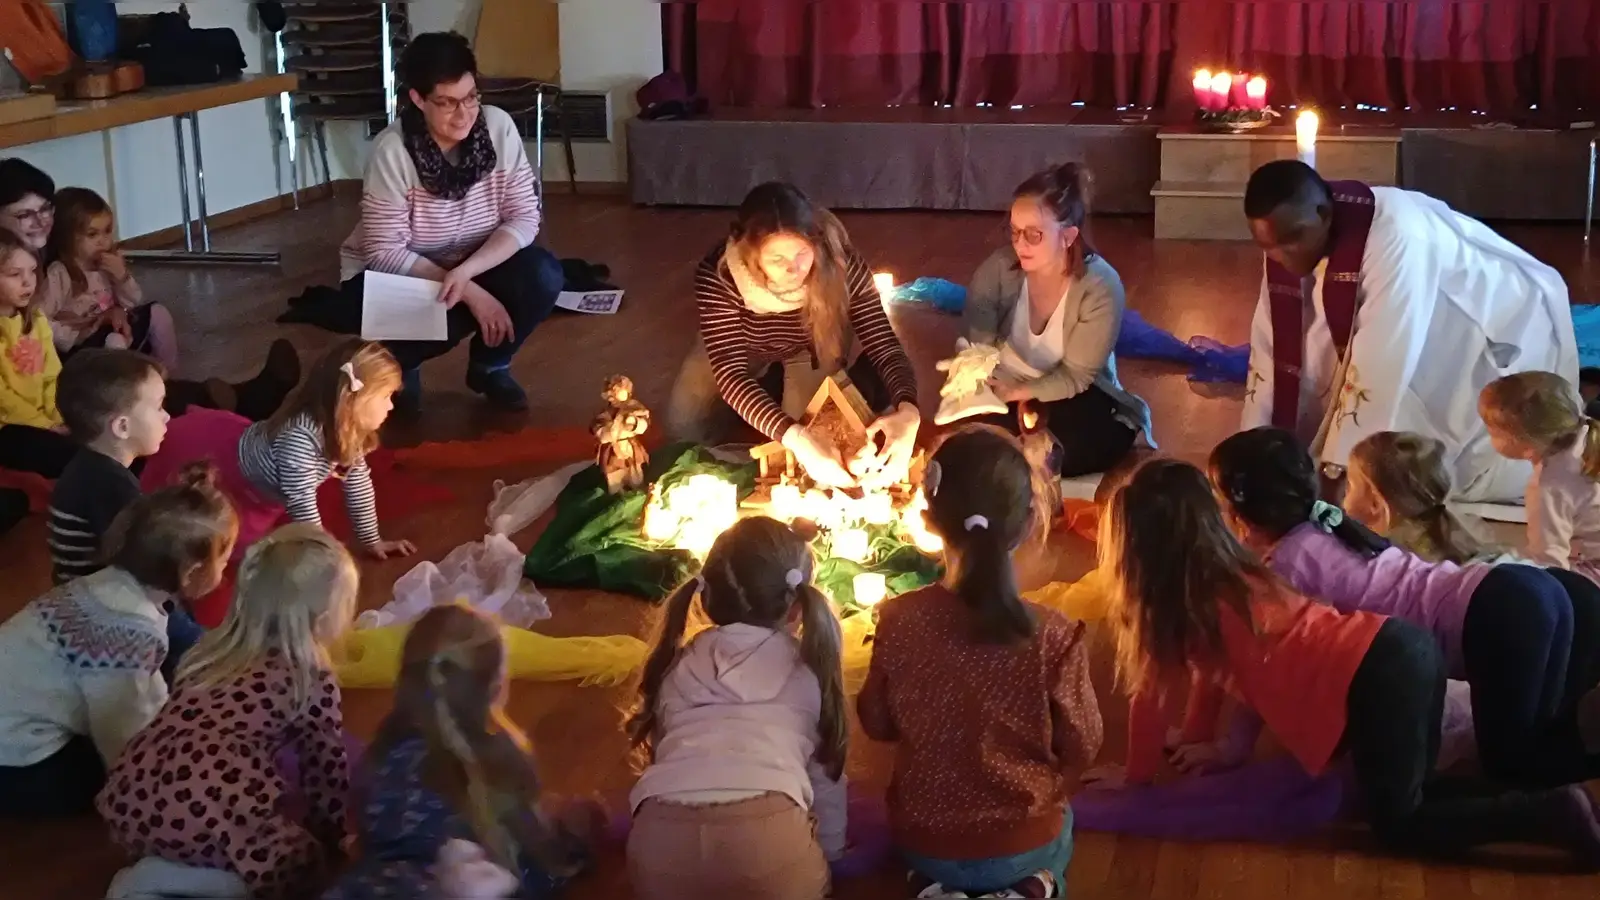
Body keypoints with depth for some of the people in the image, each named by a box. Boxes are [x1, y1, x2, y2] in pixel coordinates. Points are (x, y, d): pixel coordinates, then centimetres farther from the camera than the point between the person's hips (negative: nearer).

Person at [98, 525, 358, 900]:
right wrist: (333, 834, 31)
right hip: (206, 813, -8)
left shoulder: (215, 648, 25)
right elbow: (326, 762, 14)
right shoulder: (313, 679, 8)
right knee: (303, 861, 8)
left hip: (132, 799, 8)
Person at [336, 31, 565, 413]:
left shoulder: (498, 127, -16)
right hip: (390, 275, -4)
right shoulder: (392, 151, -25)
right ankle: (396, 367, 3)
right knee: (435, 321, -35)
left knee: (542, 277, -24)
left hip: (475, 265, 4)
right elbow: (386, 254, -25)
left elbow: (524, 217, -15)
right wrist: (470, 293, -30)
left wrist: (466, 272, -31)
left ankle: (489, 366, 4)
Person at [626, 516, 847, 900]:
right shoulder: (809, 667, 24)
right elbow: (826, 769, 31)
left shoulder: (677, 665, 30)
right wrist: (829, 851, 46)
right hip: (767, 829, -2)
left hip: (660, 835, 2)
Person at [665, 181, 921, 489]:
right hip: (746, 352, -1)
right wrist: (796, 439, -60)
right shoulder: (718, 276, -40)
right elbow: (731, 372, -45)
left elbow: (884, 345, -34)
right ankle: (770, 385, 17)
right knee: (685, 429, -7)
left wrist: (907, 412, -57)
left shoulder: (841, 264, -37)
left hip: (812, 351, 1)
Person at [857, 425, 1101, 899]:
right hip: (1024, 843, -1)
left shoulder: (897, 622, -18)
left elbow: (876, 724, -3)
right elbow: (1082, 748, -11)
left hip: (922, 840, 2)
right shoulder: (1053, 636, -25)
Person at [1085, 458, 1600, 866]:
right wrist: (1201, 742, 39)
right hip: (1404, 646, 9)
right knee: (1404, 796, 21)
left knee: (1399, 825, 4)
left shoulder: (1175, 602, 0)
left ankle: (1553, 813, -7)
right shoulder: (1227, 572, 22)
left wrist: (1136, 775, 22)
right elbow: (1216, 666, 32)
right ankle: (1539, 799, 8)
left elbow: (1151, 697, 9)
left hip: (1376, 678, -9)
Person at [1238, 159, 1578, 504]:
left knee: (1481, 480, -14)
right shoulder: (1289, 238, -15)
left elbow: (1381, 368, -39)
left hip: (1510, 326, -7)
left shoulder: (1396, 238, -38)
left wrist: (1333, 474, -37)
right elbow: (1274, 351, -10)